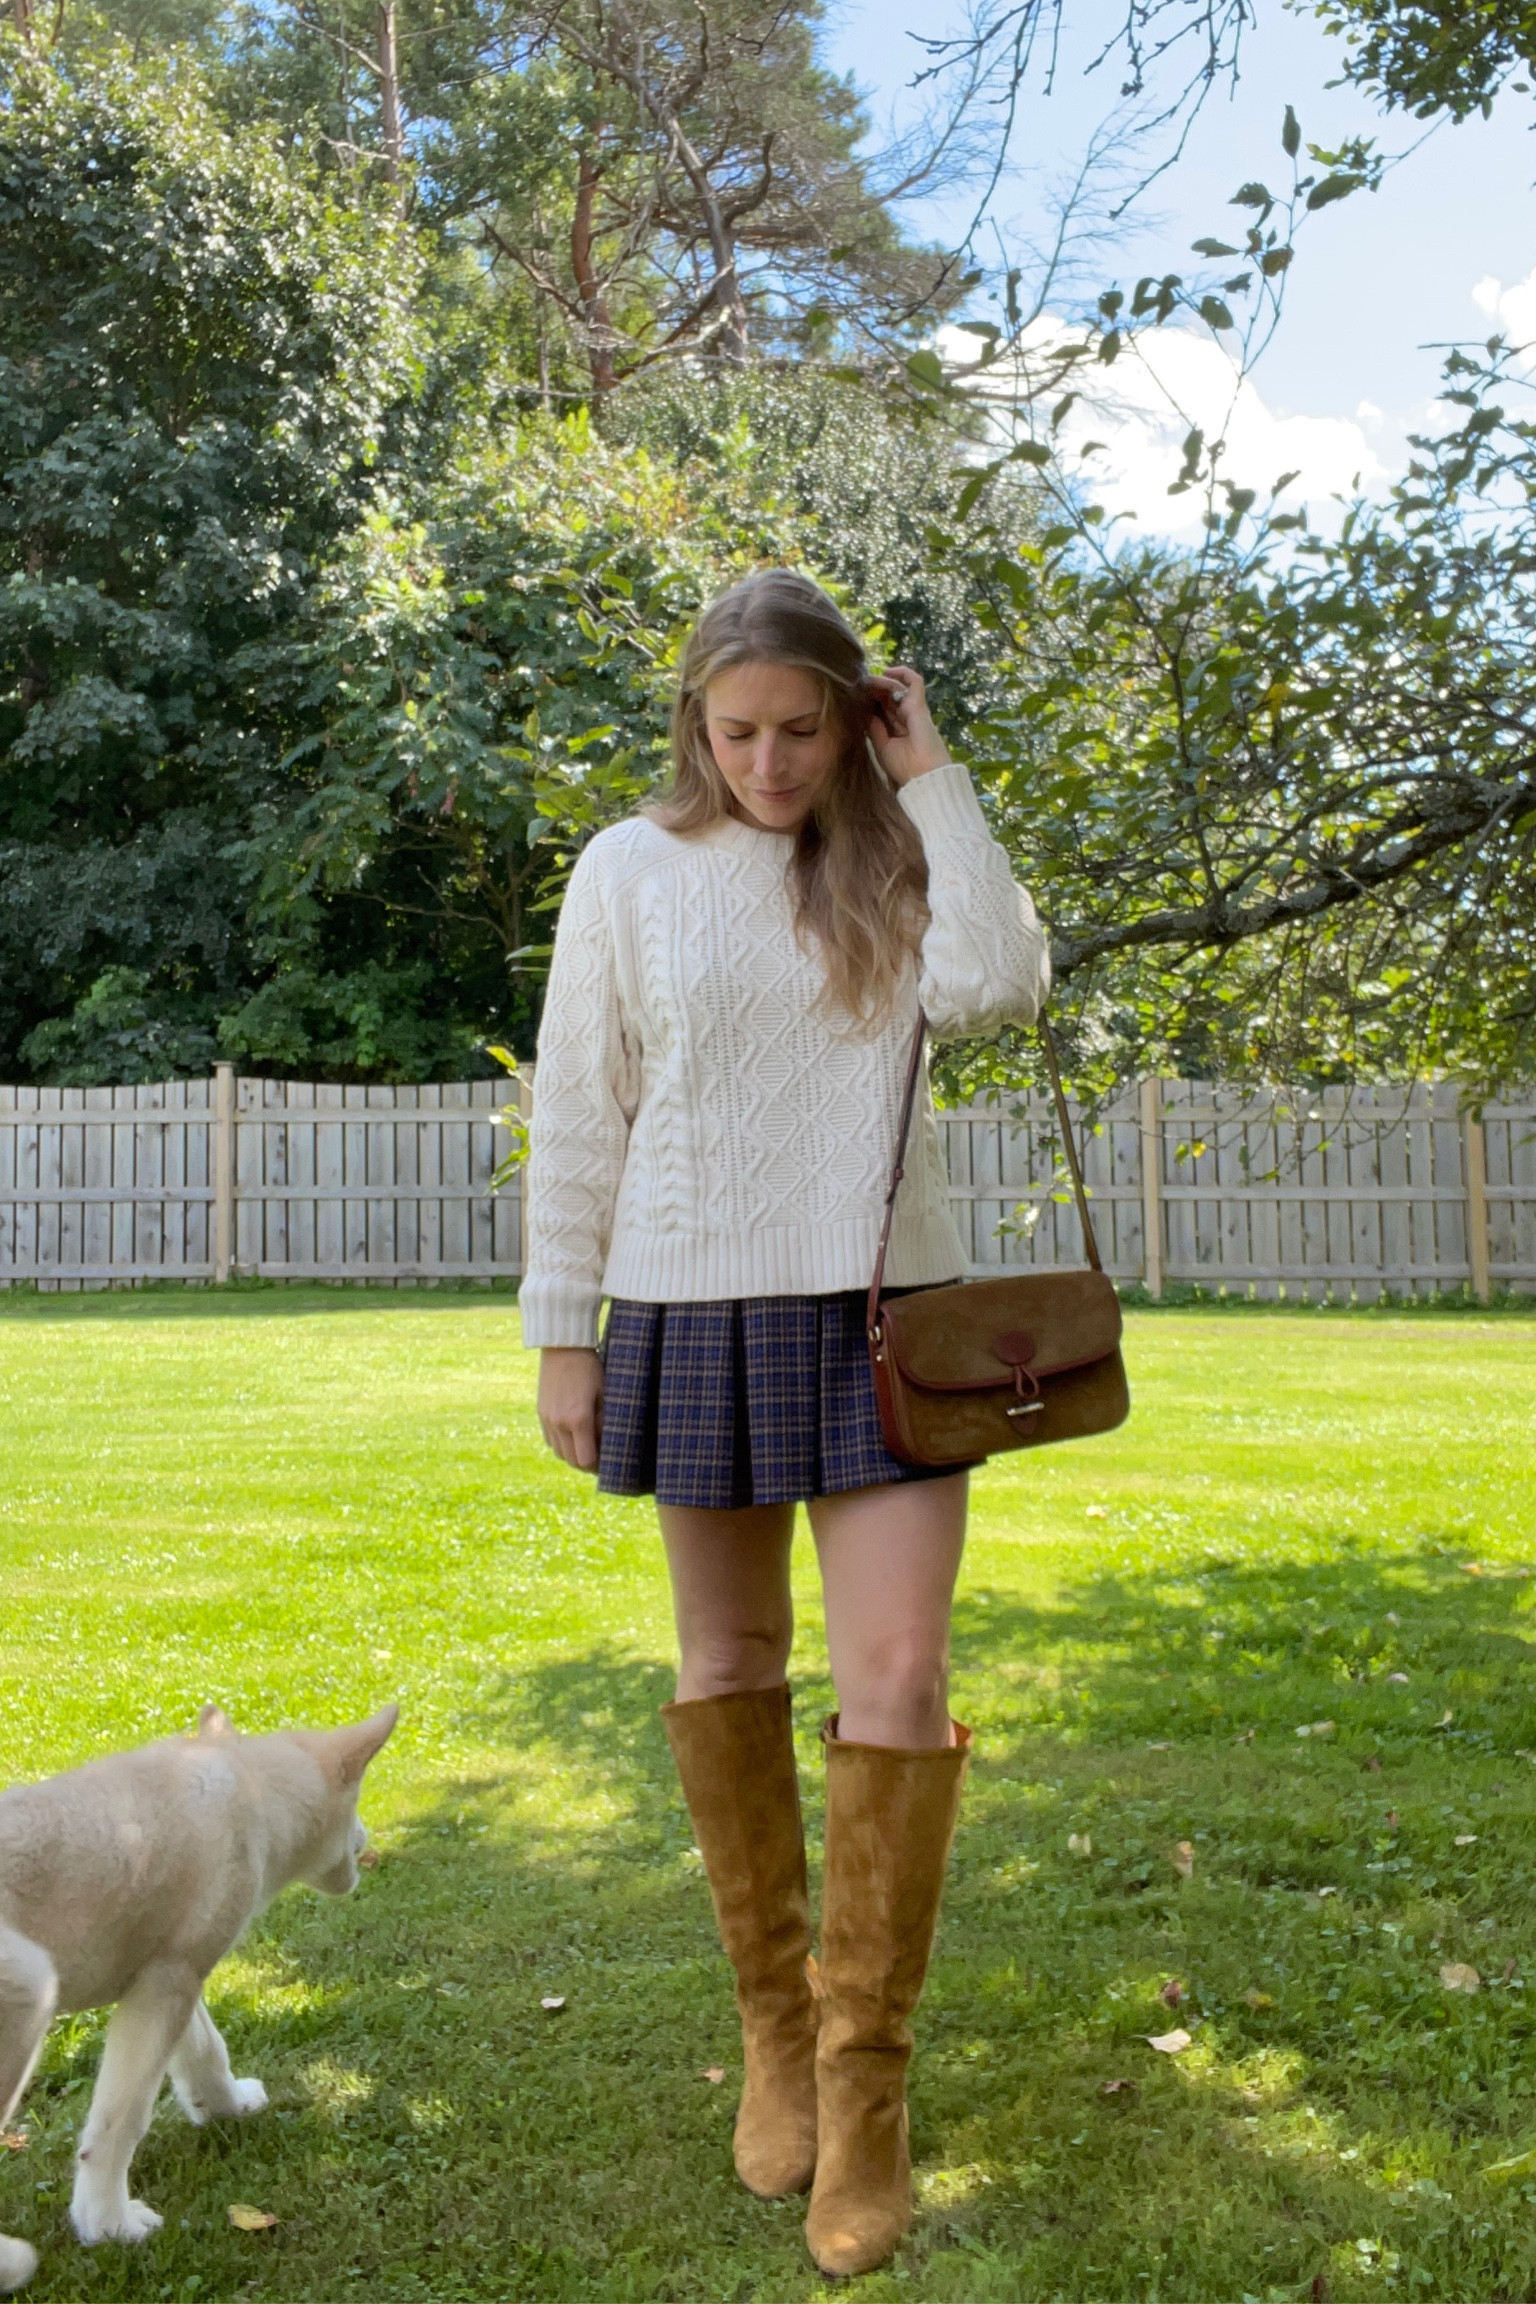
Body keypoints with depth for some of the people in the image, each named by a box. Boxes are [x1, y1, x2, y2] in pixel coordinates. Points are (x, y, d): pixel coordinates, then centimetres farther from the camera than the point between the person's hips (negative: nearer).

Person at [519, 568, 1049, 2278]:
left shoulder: (899, 860, 4)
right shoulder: (629, 873, 0)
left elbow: (997, 988, -16)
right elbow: (577, 1118, 2)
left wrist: (933, 783, -10)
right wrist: (562, 1337, 1)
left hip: (884, 1309, 1)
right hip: (693, 1309, 0)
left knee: (895, 1677, -5)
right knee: (729, 1667, 10)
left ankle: (865, 2075, 10)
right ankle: (772, 2027, 29)